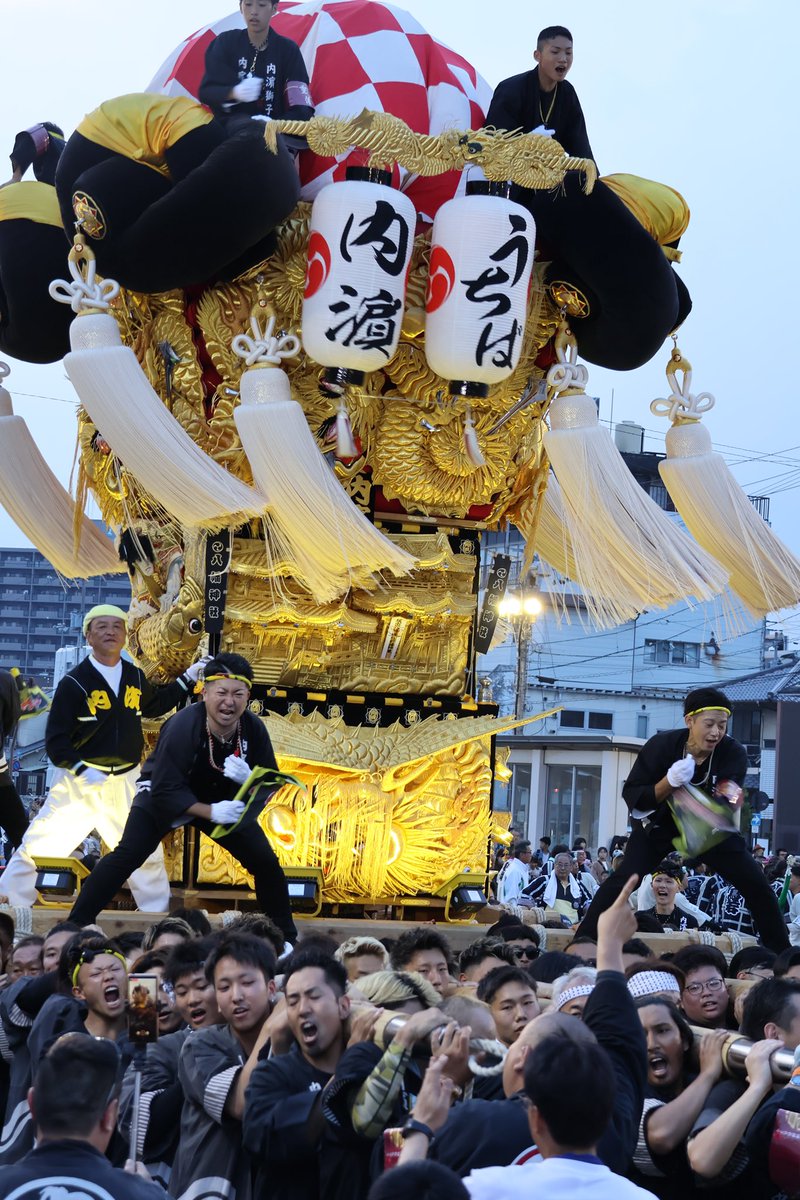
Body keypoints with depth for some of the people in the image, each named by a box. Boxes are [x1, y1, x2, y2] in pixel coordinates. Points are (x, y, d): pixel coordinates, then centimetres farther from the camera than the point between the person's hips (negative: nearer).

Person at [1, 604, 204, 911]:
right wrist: (82, 771, -26)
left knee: (147, 851, 12)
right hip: (80, 779, -4)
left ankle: (158, 917, 29)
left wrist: (189, 678, 20)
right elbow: (55, 740, -12)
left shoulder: (136, 677, 3)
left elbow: (155, 704, 26)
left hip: (125, 782, 4)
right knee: (36, 845, -7)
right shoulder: (74, 682, -12)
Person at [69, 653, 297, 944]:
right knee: (126, 857, -21)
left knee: (266, 862, -5)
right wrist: (211, 812, -42)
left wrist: (248, 779, -34)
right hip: (164, 797, -4)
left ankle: (288, 940, 13)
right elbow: (166, 790, -31)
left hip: (223, 801, 4)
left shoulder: (254, 729, -20)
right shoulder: (183, 727, -33)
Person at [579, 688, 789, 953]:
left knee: (757, 886, -5)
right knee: (622, 881, -20)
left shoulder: (733, 753, -22)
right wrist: (668, 782, -39)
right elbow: (632, 797, -22)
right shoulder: (662, 745, -25)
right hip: (660, 824, -2)